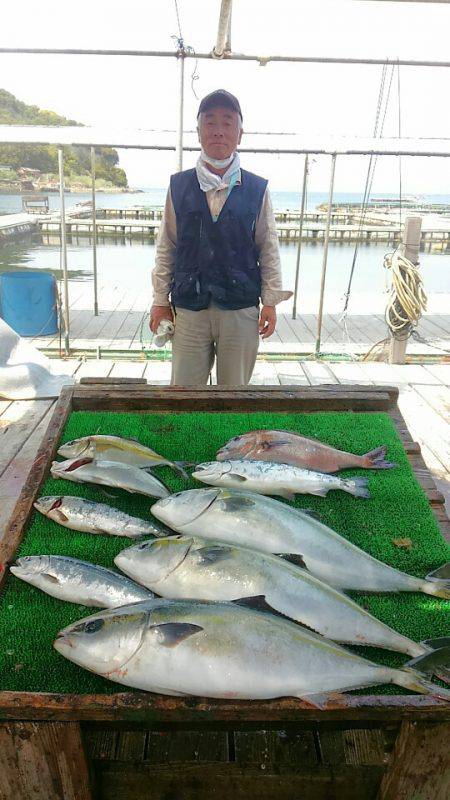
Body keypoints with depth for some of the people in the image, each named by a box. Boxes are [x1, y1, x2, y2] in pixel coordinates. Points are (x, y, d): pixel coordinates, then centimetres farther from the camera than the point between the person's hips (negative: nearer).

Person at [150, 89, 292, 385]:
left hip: (241, 308, 0)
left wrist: (271, 301, 1)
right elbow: (166, 248, 7)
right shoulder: (179, 186, 5)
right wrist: (160, 300, 6)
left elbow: (269, 250, 5)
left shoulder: (257, 190, 3)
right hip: (189, 308, 1)